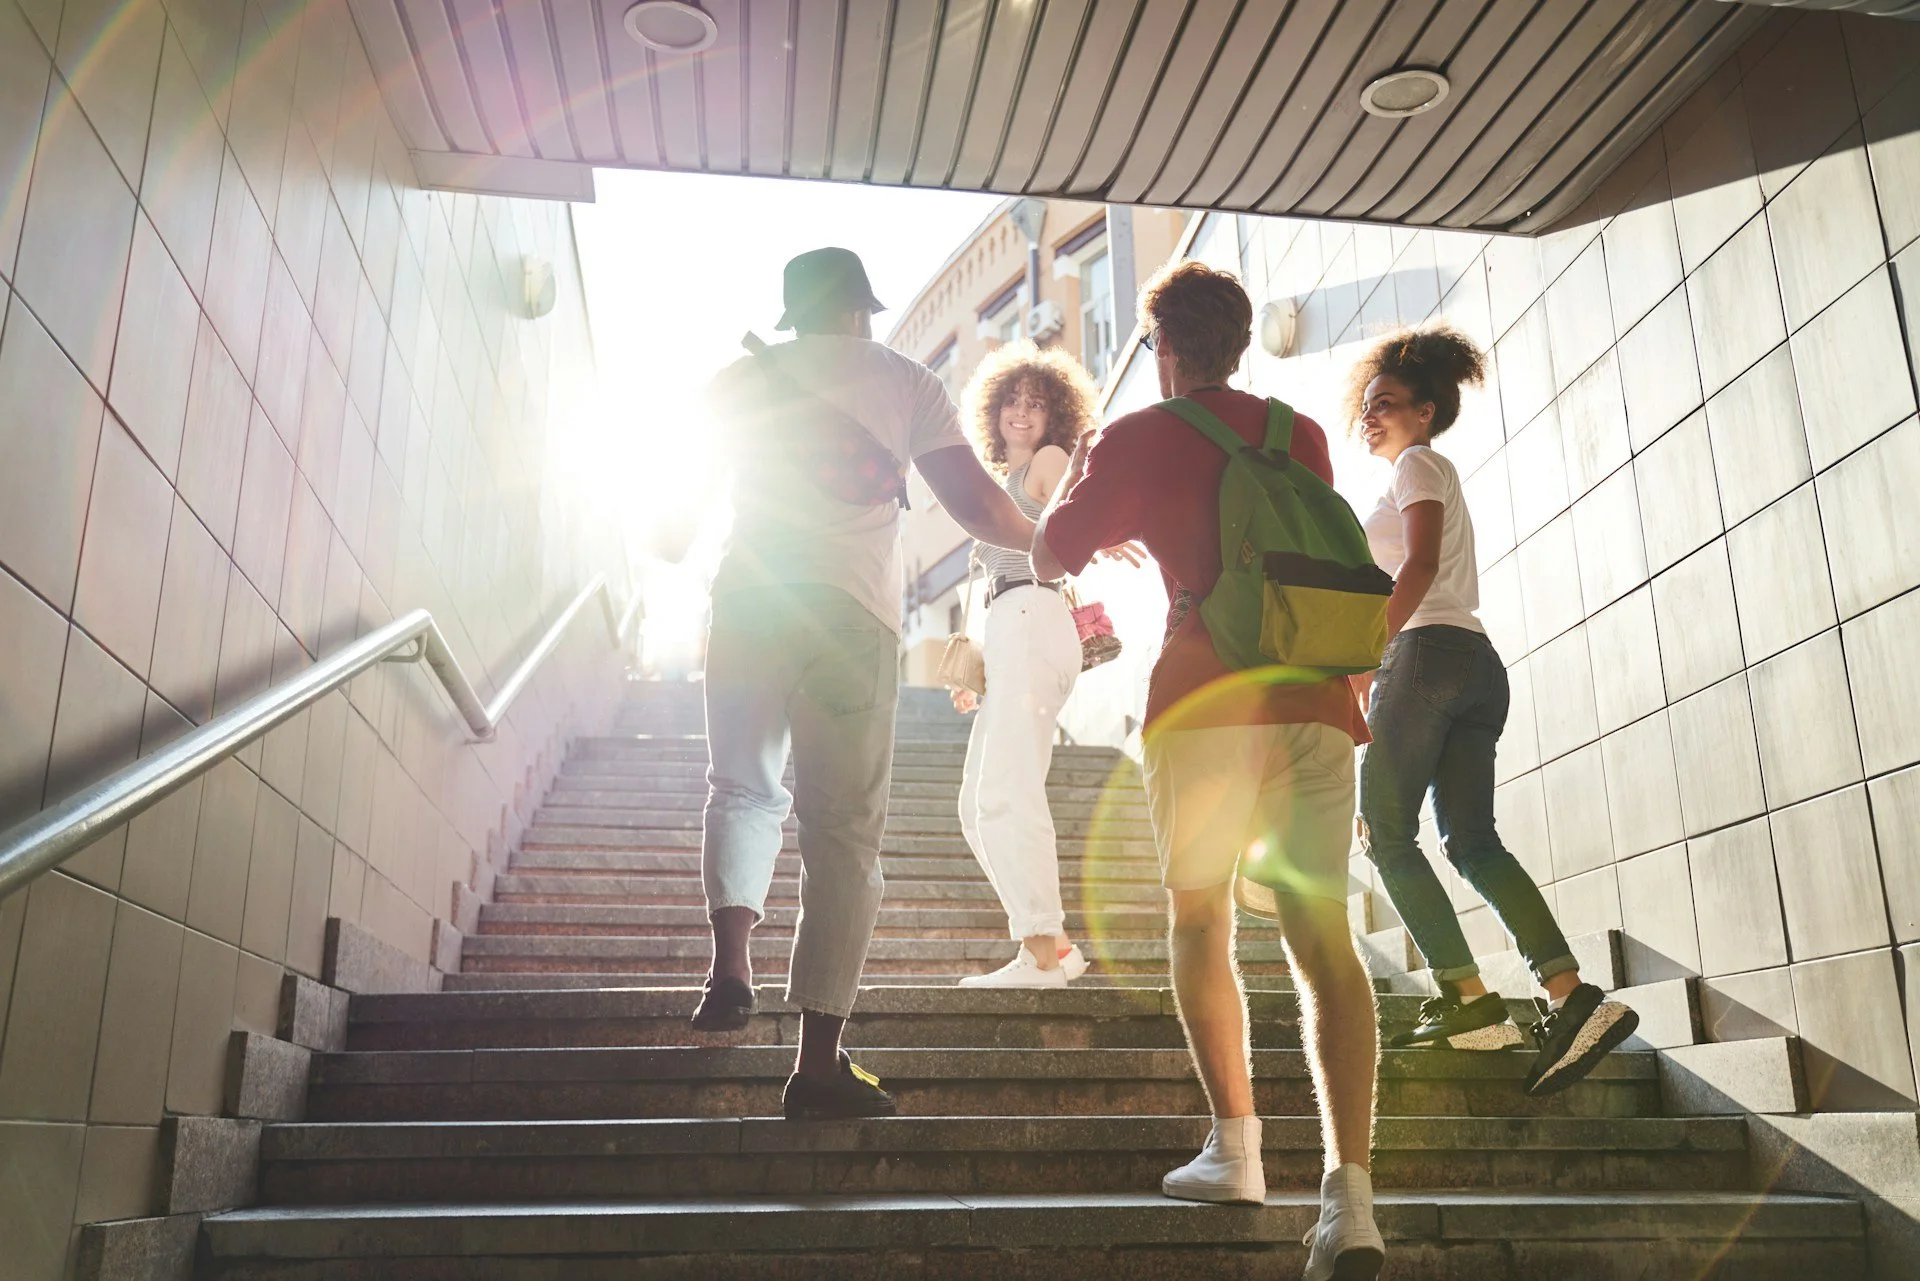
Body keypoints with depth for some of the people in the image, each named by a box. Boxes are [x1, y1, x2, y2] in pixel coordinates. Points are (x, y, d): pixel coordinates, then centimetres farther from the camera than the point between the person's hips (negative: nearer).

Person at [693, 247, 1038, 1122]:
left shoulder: (740, 379, 15)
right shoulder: (905, 382, 8)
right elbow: (976, 506, 0)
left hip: (749, 601, 3)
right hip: (853, 614, -2)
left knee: (743, 787, 21)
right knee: (845, 828, 1)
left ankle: (730, 960, -1)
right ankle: (819, 1064, 0)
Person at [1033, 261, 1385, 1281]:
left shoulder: (1136, 439, 7)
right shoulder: (1301, 436, 18)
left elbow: (1051, 557, 15)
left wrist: (1078, 473, 32)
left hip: (1209, 694, -3)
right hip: (1316, 695, 3)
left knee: (1198, 913, 14)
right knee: (1323, 937, 0)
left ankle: (1236, 1149, 8)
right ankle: (1349, 1192, -10)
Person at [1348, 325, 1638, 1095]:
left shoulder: (1418, 464, 3)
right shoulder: (1442, 482, 30)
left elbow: (1420, 565, -13)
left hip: (1427, 654, -9)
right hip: (1478, 663, 9)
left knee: (1386, 833, -5)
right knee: (1472, 841, -1)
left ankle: (1469, 1002, -11)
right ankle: (1572, 996, -14)